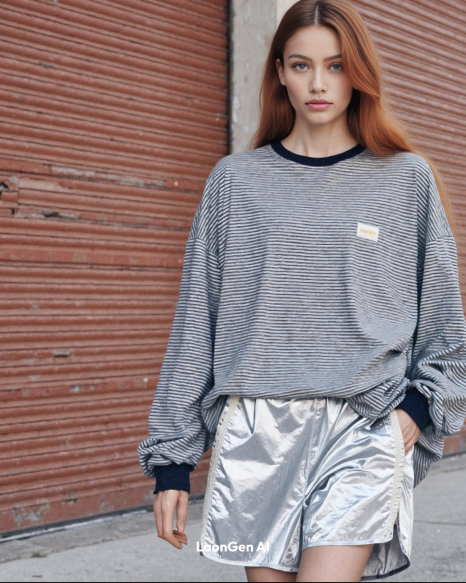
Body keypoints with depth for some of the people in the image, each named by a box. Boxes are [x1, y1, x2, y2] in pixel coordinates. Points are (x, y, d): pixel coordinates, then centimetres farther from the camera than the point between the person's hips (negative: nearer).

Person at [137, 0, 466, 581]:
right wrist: (171, 457, 5)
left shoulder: (407, 179, 8)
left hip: (363, 428, -1)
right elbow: (195, 320, 9)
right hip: (255, 431, 2)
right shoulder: (235, 179, 10)